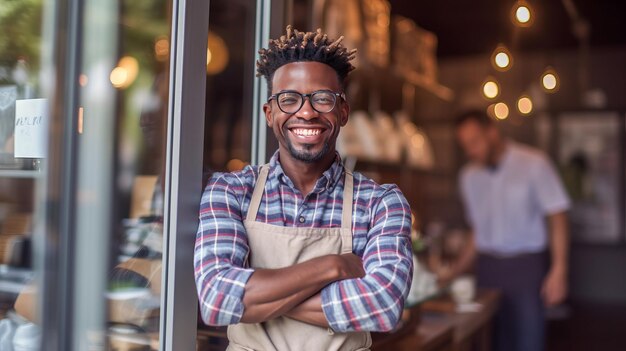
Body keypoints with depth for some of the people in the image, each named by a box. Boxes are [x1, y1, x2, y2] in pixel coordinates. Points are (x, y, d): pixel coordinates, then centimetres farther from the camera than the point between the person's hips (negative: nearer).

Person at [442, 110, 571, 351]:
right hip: (488, 265, 4)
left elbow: (557, 217, -6)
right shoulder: (469, 176, 8)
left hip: (527, 264, -4)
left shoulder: (533, 164, -6)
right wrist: (455, 271, 8)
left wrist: (558, 272, -13)